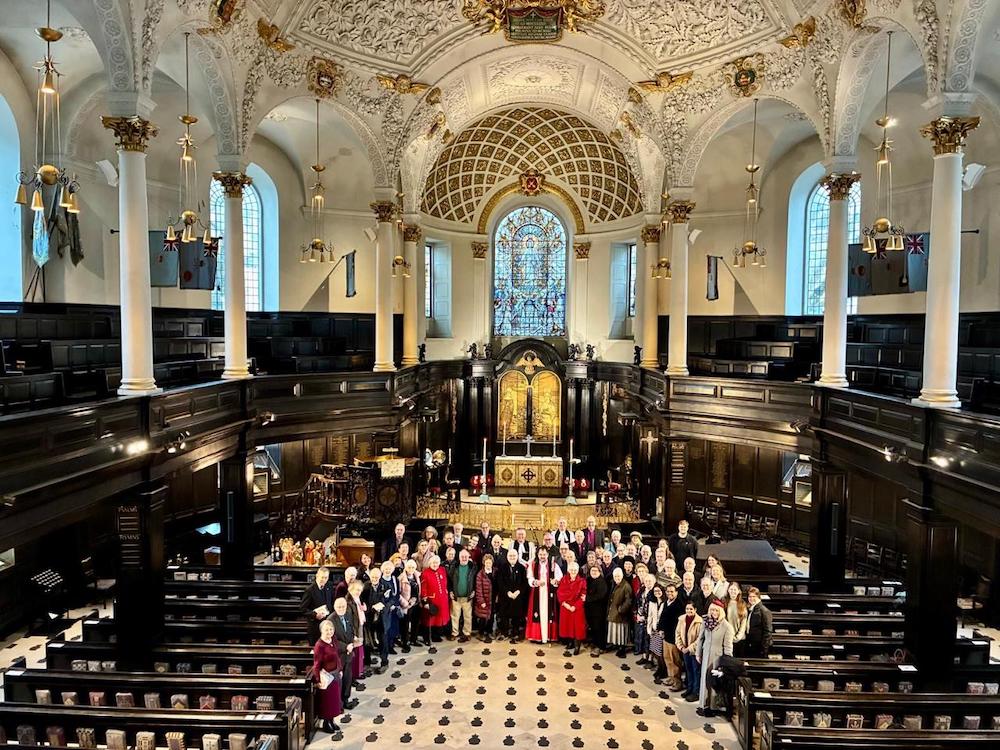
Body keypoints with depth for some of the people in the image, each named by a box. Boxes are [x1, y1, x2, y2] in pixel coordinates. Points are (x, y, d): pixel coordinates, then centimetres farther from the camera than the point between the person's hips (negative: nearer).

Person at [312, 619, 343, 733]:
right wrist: (318, 680, -21)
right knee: (326, 700, 9)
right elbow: (316, 664, -21)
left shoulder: (333, 641, -1)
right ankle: (326, 723, 26)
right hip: (327, 676, -8)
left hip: (335, 674, 8)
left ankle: (331, 721, 35)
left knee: (335, 699, 19)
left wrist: (340, 670, 11)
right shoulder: (320, 645, -24)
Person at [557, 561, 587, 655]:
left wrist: (575, 606, -16)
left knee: (577, 626, -3)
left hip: (577, 608, -3)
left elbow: (583, 596, -7)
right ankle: (570, 643, 15)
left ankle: (576, 646, 3)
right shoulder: (564, 580, 5)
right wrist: (564, 603, -13)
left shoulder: (582, 581, -2)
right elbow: (559, 593, 1)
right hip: (565, 607, 3)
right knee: (567, 625, 5)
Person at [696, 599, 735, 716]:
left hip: (718, 657, -4)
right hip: (706, 656, 4)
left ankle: (713, 706, 20)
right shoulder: (705, 622, -3)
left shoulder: (727, 626, -15)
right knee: (705, 679, 10)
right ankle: (703, 705, 22)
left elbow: (728, 646, -12)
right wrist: (698, 654, 11)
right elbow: (700, 639, 7)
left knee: (715, 681, 7)